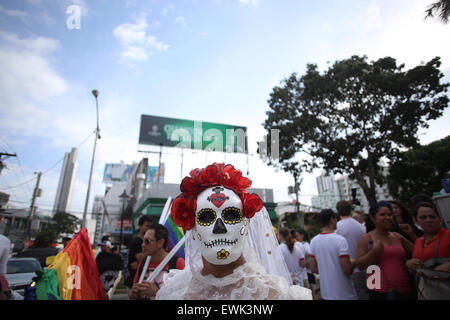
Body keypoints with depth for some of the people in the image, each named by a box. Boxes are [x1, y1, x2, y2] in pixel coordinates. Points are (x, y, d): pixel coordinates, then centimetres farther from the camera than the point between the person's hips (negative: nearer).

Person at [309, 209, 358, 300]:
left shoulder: (314, 241, -3)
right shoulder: (340, 240, -19)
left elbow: (313, 269, 2)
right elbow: (347, 270, -20)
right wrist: (353, 262, 0)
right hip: (344, 294, -5)